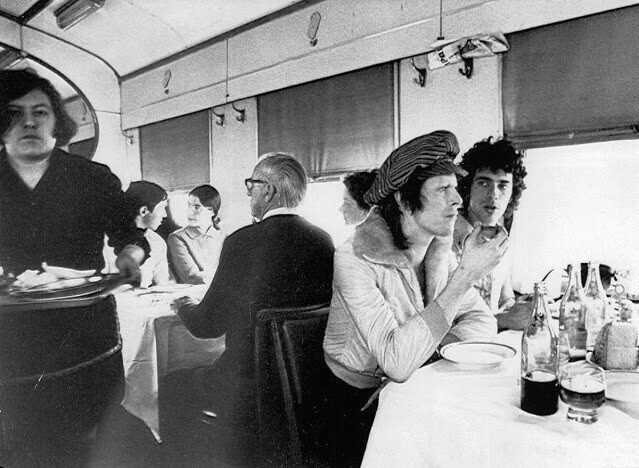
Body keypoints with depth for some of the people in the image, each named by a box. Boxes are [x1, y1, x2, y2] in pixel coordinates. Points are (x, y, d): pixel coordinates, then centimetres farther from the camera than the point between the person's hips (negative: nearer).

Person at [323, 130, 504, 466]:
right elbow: (396, 362, -32)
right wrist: (464, 275, -33)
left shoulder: (439, 252, -1)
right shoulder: (355, 260, -24)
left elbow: (482, 321, -2)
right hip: (361, 406, -6)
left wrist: (427, 351, -22)